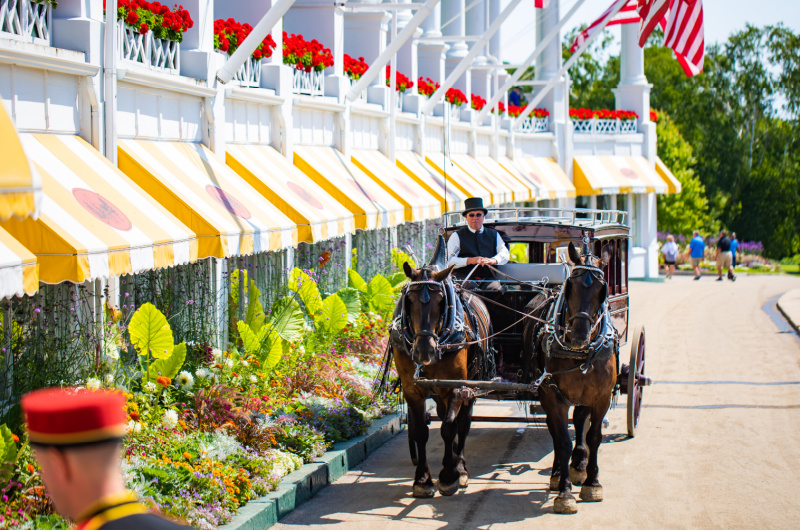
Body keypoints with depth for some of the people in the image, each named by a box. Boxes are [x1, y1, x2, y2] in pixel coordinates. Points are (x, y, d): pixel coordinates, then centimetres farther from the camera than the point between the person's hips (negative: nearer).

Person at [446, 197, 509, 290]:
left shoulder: (494, 235, 22)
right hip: (465, 278, -2)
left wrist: (492, 260, -14)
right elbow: (449, 261, 0)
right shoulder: (457, 236, 11)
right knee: (471, 288, -36)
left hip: (488, 278, 2)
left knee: (495, 287, -31)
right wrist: (469, 260, -16)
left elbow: (505, 254, 9)